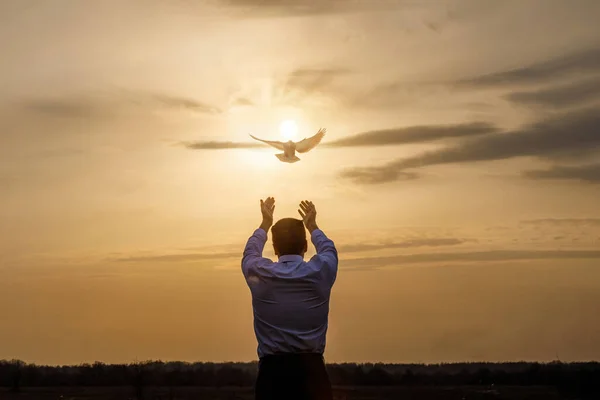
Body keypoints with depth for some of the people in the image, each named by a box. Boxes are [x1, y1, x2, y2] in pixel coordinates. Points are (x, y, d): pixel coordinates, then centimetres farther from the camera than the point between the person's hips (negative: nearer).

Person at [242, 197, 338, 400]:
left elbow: (250, 251, 27)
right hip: (311, 369, 0)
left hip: (271, 370, 1)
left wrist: (265, 224, 43)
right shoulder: (320, 272, 0)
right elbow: (328, 249, 26)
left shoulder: (259, 273, 1)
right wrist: (312, 226, 44)